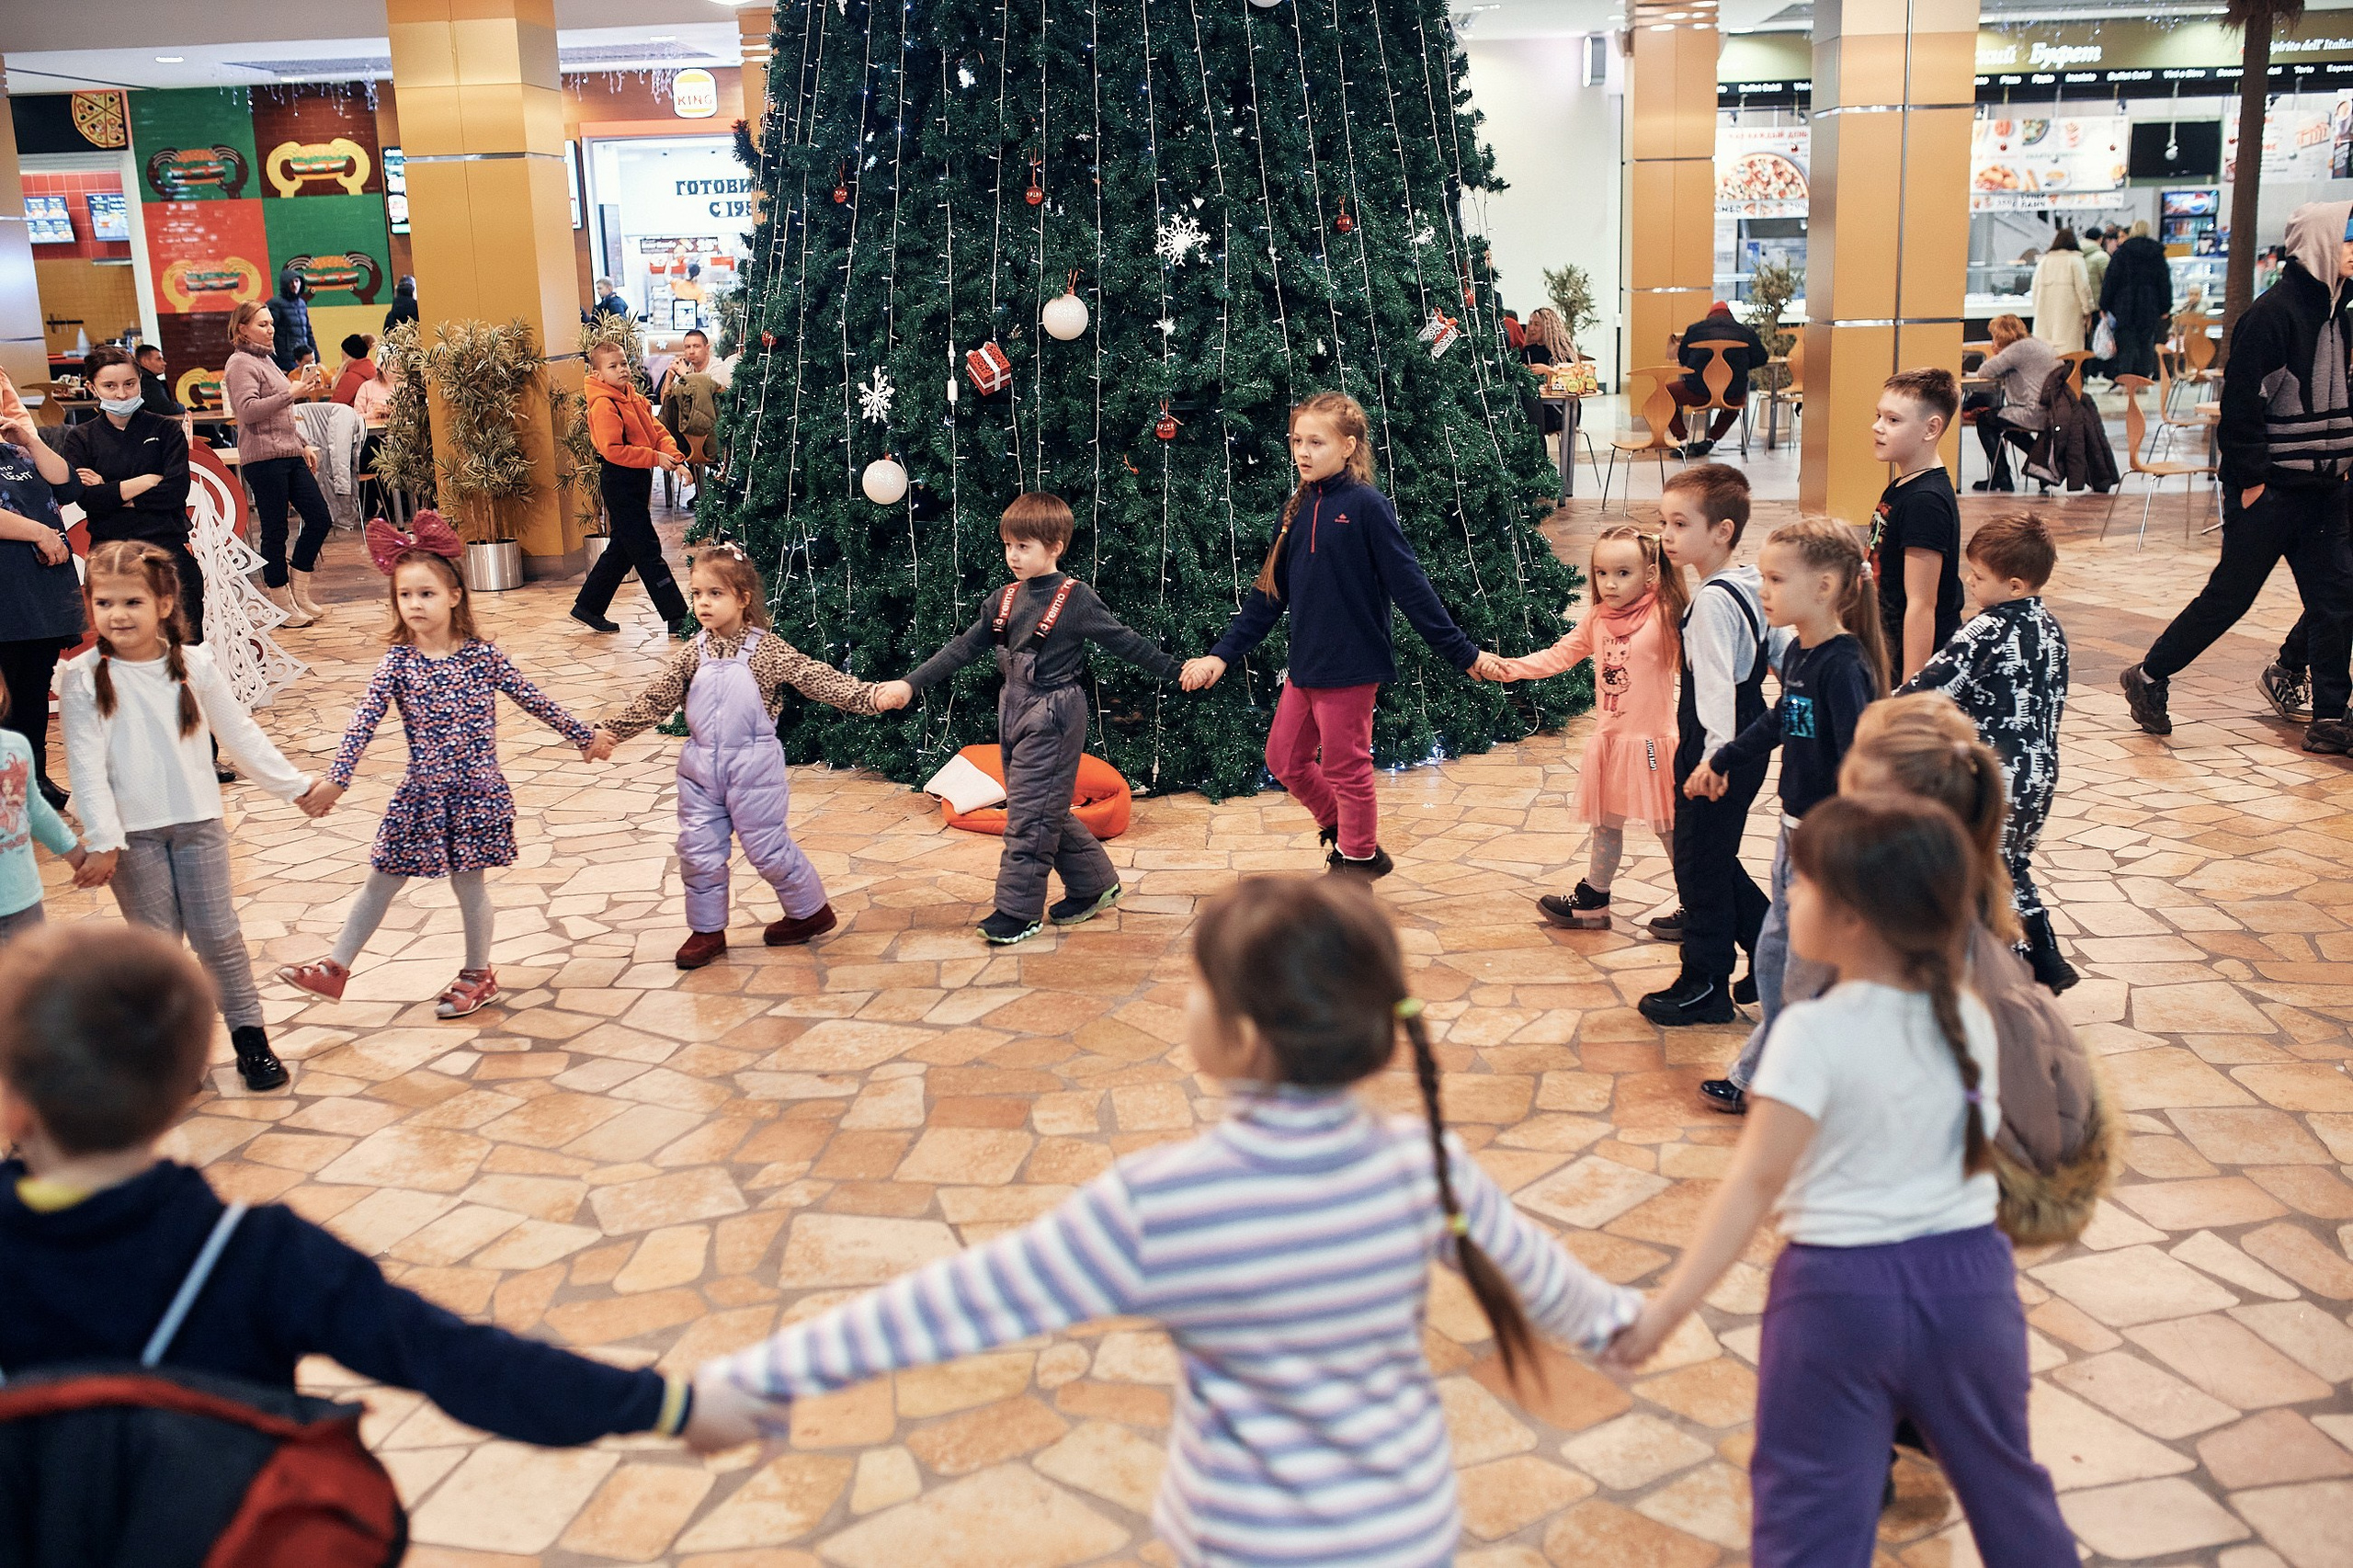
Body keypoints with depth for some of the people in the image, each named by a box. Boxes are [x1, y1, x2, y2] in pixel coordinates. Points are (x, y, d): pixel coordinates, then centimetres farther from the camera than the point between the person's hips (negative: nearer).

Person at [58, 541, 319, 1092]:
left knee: (218, 935, 3)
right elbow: (86, 765, -8)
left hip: (198, 824, 1)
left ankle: (249, 1035, 14)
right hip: (133, 834, -1)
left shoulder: (194, 665, 0)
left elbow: (240, 735, 8)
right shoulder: (84, 678, -6)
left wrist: (294, 784, 10)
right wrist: (102, 841, -14)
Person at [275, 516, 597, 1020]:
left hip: (476, 789, -1)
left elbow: (531, 699, 4)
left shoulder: (482, 655, -5)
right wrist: (336, 779, -19)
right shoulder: (398, 661, -5)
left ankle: (478, 975, 27)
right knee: (381, 881, 10)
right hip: (420, 793, 1)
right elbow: (364, 720, -11)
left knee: (469, 883, 9)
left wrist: (581, 735, 11)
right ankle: (336, 968, 21)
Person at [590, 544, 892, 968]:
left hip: (754, 768, -4)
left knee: (768, 848, 4)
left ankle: (811, 911, 27)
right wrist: (611, 731, -4)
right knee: (698, 851, 8)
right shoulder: (692, 654, 0)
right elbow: (656, 701, 3)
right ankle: (707, 931, 24)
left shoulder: (769, 650, -10)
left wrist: (872, 696, -28)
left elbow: (821, 680, -16)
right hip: (700, 769, 4)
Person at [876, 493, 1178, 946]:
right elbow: (963, 648, 10)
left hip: (1053, 714, -7)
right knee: (1047, 810, 12)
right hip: (1014, 713, 7)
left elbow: (1127, 642, -4)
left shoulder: (1076, 599, -9)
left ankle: (1017, 911, 2)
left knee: (1029, 811, -6)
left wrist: (1176, 672, -5)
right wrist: (911, 684, 5)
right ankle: (1093, 884, 26)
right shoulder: (1004, 600, 8)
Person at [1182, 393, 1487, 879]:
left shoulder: (1366, 505, -13)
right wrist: (1221, 654, 8)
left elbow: (1410, 586, -12)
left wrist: (1463, 653, -11)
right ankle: (1340, 826, 37)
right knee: (1284, 758, 15)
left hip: (1351, 665, -7)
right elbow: (1267, 593, 12)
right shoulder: (1297, 509, 7)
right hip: (1305, 665, 7)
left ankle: (1358, 859, 26)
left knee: (1346, 767, 6)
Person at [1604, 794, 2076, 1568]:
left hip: (1838, 1288, -5)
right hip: (1969, 1273, 5)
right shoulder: (1970, 1018, -2)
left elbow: (1755, 1182, -23)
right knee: (2005, 1483, 26)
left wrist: (1667, 1306, -24)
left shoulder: (1814, 1032, -18)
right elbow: (1982, 1147, 11)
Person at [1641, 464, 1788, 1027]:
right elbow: (1786, 653, 12)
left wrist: (1715, 760, -29)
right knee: (1716, 860, 20)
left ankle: (1705, 986, 14)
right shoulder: (1749, 586, 7)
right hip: (1747, 744, 10)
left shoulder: (1711, 600, -20)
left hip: (1718, 751, -10)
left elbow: (1716, 686, -26)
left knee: (1699, 864, 3)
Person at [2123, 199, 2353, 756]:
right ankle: (2149, 677, 17)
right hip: (2268, 489, -8)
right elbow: (2242, 400, -18)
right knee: (2230, 595, 1)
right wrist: (2250, 479, -19)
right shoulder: (2272, 313, -15)